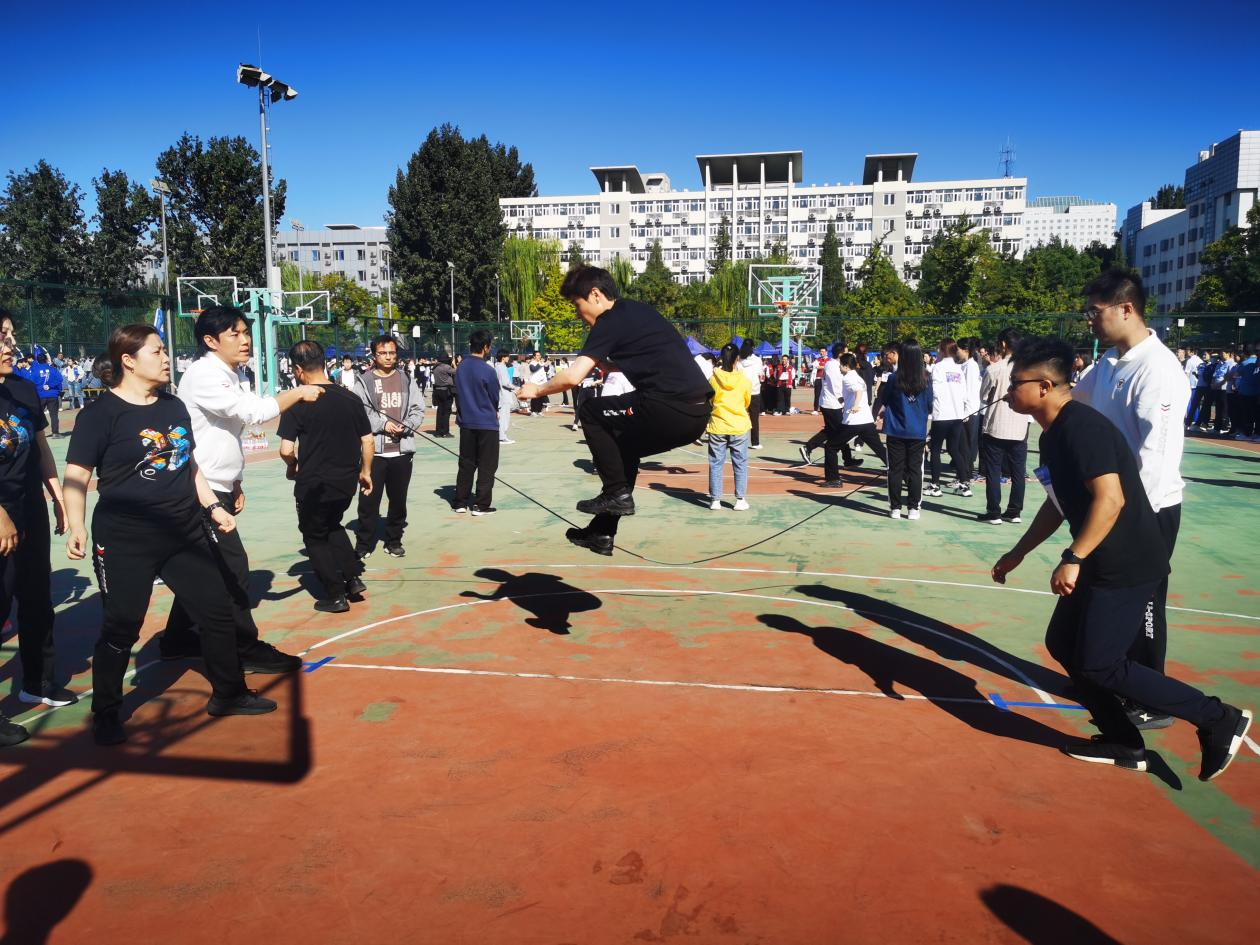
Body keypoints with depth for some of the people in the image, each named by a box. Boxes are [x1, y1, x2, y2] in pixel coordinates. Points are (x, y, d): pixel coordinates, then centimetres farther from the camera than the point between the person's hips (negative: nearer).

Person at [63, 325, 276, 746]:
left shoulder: (174, 406, 10)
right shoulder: (101, 412, -10)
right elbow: (77, 475, -12)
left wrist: (213, 506, 14)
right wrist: (76, 526, -23)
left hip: (186, 533, 7)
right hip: (125, 541, -6)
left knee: (218, 611, 11)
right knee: (120, 629, 3)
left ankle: (227, 694, 27)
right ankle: (105, 715, 23)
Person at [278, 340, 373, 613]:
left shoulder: (298, 403, -14)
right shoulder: (350, 399, -1)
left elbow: (286, 449, -16)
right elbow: (368, 441, 2)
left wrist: (292, 466, 5)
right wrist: (365, 472, 15)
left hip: (313, 485, -5)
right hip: (346, 481, 5)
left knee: (315, 537, 14)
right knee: (332, 526, 28)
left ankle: (336, 595, 17)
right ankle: (353, 578, 22)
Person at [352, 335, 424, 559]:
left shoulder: (406, 380, 9)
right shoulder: (364, 381, 0)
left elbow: (418, 410, 7)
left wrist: (405, 426, -11)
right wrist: (382, 424, -17)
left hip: (402, 450, 2)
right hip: (373, 450, -2)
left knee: (398, 499, 10)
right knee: (369, 500, 1)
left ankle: (394, 541, 24)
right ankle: (363, 545, 12)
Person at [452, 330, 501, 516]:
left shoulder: (461, 367, 1)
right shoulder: (488, 371, -16)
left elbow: (458, 392, 9)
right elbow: (495, 398, -5)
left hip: (466, 422, 6)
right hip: (487, 423, -6)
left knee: (466, 464, 14)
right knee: (487, 466, 4)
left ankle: (460, 503, 19)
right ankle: (481, 505, 6)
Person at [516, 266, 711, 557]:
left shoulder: (611, 322, -3)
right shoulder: (639, 310, 22)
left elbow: (572, 376, -11)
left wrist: (536, 391, 7)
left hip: (670, 410, -9)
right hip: (697, 412, 9)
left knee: (591, 412, 7)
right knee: (622, 445, 24)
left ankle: (617, 492, 7)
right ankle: (602, 533, 28)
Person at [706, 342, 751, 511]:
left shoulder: (713, 379, -6)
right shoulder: (744, 380, -6)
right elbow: (747, 402, 9)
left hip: (717, 427, 0)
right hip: (739, 427, 0)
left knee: (716, 464, 7)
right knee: (740, 464, 8)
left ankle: (715, 500, 8)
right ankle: (740, 500, 8)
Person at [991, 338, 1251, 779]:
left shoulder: (1081, 427, -20)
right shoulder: (1054, 433, 11)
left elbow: (1111, 499, -29)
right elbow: (1059, 504, 21)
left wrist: (1072, 558, -30)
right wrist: (1017, 554, 23)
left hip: (1127, 567, -10)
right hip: (1100, 564, 10)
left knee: (1098, 665, -7)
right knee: (1063, 643, 12)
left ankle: (1218, 719, 7)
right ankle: (1124, 743, 23)